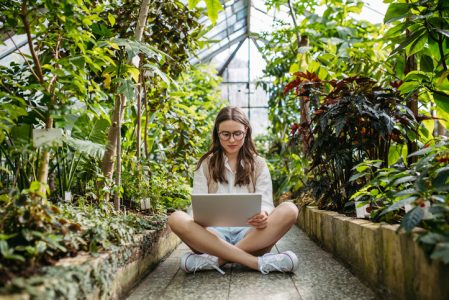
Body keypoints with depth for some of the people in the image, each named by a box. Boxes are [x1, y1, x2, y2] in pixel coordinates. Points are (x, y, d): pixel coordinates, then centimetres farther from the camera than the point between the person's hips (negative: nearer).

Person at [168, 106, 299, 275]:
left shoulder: (258, 164, 12)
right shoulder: (206, 165, 11)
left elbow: (266, 203, 3)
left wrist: (263, 215, -22)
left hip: (250, 234, 1)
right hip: (214, 234, 0)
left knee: (289, 210, -26)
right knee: (176, 219, -29)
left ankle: (217, 259, -31)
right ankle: (258, 262, -34)